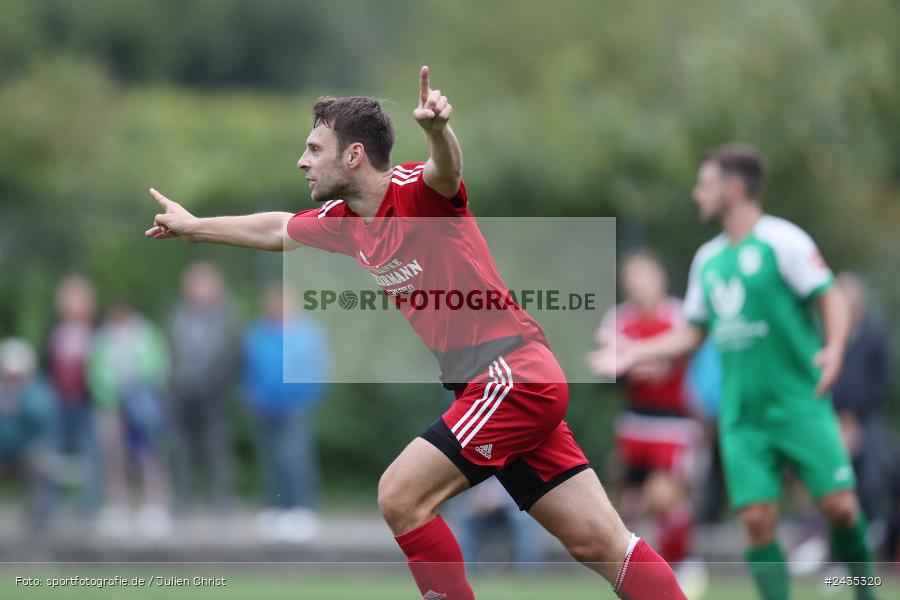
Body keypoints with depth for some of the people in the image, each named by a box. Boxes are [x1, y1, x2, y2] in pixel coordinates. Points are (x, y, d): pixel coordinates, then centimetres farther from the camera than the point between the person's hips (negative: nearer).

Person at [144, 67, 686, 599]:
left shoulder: (415, 190, -11)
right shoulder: (343, 220, 14)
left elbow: (447, 172, -35)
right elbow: (276, 230, 32)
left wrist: (437, 129, -56)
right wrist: (193, 226, 43)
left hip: (514, 373, -8)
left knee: (400, 496, -9)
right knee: (600, 542, 1)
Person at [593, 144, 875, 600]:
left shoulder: (781, 240, -4)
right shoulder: (708, 259, 15)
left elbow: (831, 298, -8)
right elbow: (692, 334, 24)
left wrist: (834, 349, -24)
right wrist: (634, 353, 17)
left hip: (800, 404, -5)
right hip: (742, 416, 5)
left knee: (838, 505, -11)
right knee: (757, 520, -6)